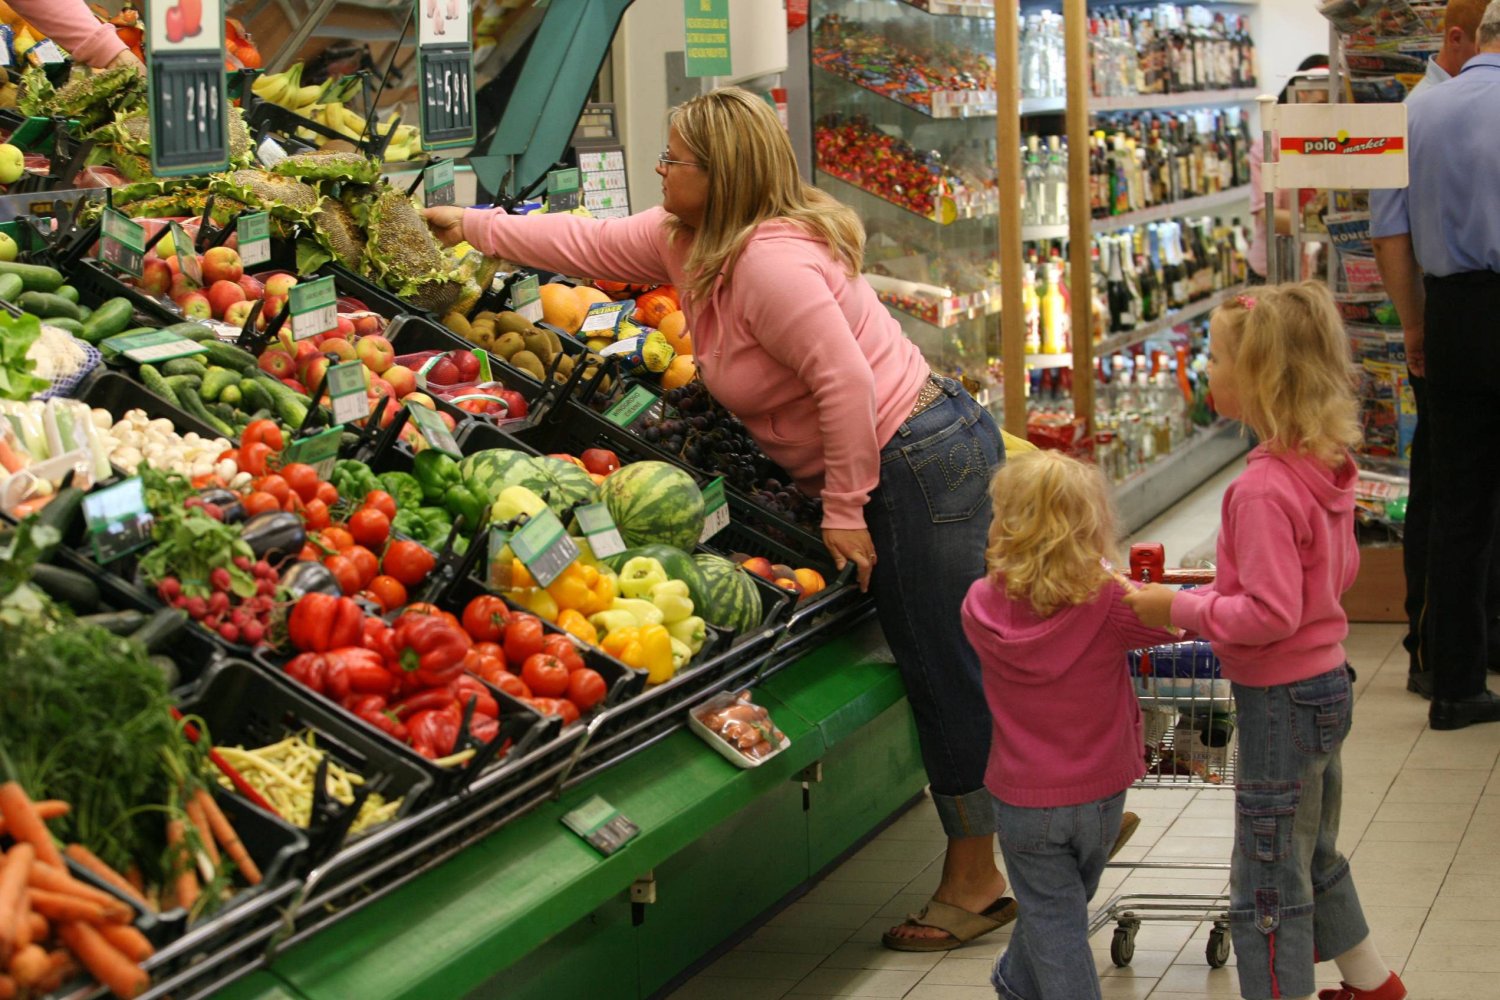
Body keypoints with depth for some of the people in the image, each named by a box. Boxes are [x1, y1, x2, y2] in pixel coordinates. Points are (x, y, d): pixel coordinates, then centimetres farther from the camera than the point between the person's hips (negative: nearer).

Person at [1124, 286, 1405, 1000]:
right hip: (1326, 681, 10)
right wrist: (1211, 602, 15)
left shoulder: (1262, 490, -26)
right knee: (1315, 857, 27)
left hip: (1280, 700, -10)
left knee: (1268, 884, 2)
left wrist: (1180, 608, -18)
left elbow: (1270, 614, -28)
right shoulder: (1326, 467, 2)